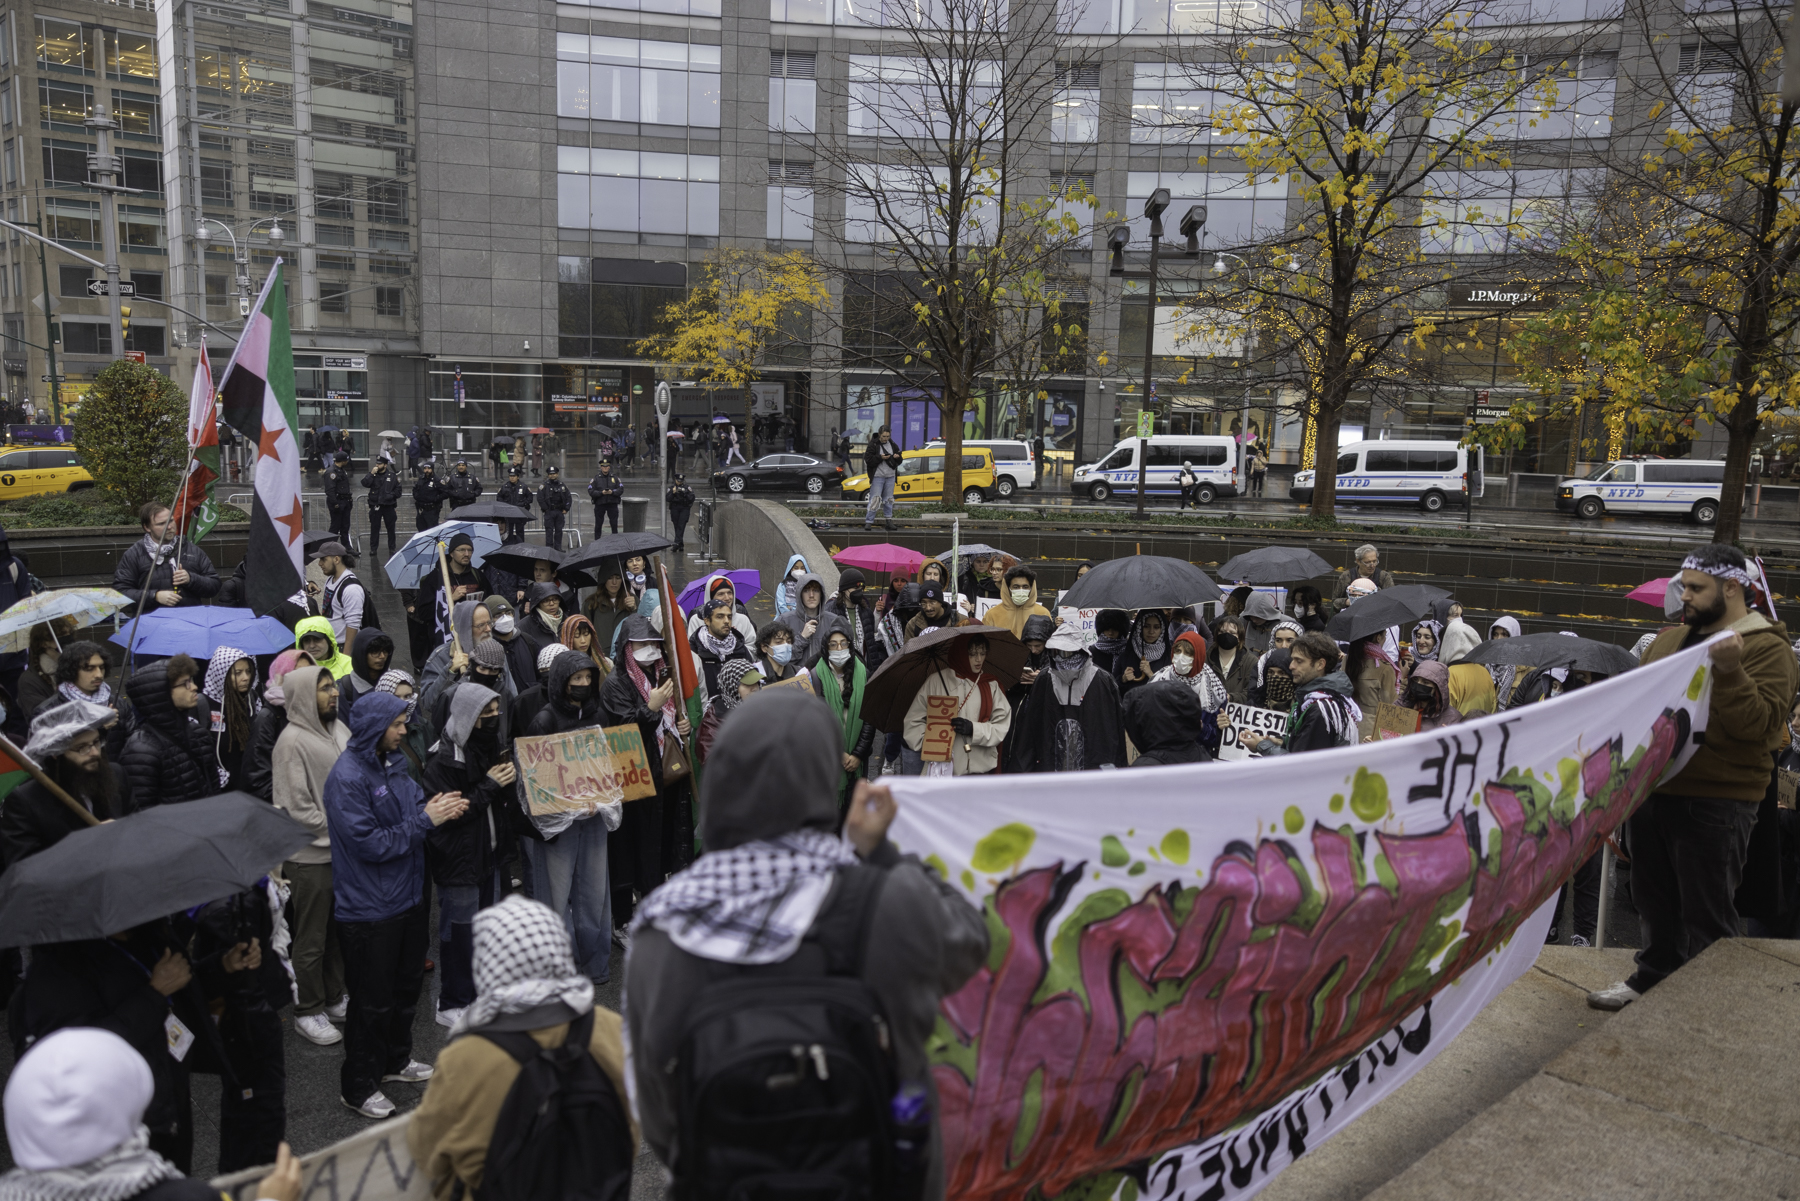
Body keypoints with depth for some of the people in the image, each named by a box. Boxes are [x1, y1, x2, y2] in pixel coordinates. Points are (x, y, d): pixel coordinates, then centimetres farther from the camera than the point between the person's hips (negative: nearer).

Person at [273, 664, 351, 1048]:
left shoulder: (338, 729, 7)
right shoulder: (293, 740, -16)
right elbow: (296, 807, -17)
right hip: (311, 855, -7)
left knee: (337, 929, 19)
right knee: (311, 939, 6)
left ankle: (333, 999, 34)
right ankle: (307, 1012, 20)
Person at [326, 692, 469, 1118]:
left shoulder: (393, 761, 4)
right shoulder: (347, 777, -23)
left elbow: (414, 802, 14)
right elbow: (370, 844, -24)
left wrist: (438, 807, -7)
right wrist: (424, 819, -23)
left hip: (407, 896, 9)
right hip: (369, 908, -9)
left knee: (407, 984, 22)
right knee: (372, 999, 4)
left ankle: (396, 1059, 41)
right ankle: (359, 1086, 21)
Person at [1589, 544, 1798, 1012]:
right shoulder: (1670, 639, 13)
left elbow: (1759, 724, -19)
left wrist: (1729, 671, -29)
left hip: (1714, 802, -7)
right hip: (1652, 790, 7)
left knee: (1706, 914, 2)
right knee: (1655, 901, 20)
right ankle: (1652, 977, 35)